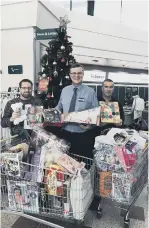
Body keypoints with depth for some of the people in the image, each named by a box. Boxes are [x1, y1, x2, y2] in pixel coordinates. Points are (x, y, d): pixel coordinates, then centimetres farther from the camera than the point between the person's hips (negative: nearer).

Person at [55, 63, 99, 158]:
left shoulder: (90, 92, -5)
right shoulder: (64, 90, 7)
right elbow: (59, 108, 18)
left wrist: (90, 124, -22)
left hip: (83, 135, -3)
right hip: (66, 133, 4)